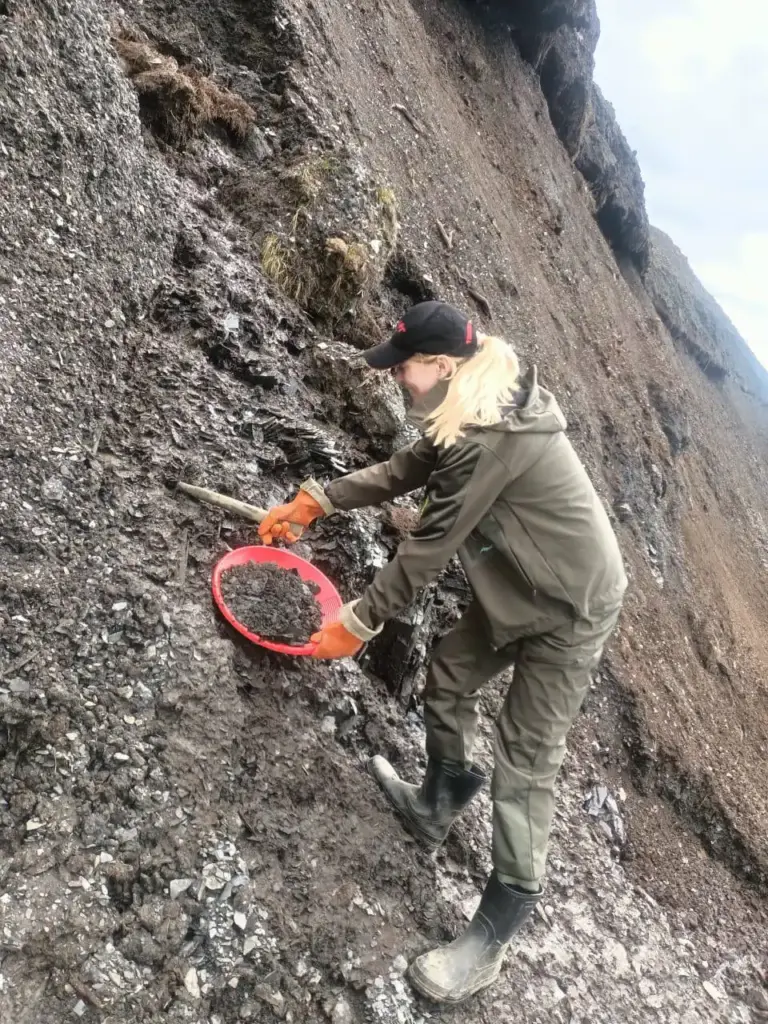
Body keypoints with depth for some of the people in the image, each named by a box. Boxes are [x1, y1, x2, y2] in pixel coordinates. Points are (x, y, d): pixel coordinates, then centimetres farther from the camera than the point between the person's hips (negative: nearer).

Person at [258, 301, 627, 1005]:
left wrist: (358, 622, -15)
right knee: (449, 677, 16)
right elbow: (405, 469, 10)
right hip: (525, 584, 10)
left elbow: (429, 549, -26)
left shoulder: (492, 439, -31)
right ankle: (438, 806, 39)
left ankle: (495, 934, 13)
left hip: (572, 605, -10)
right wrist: (316, 501, 9)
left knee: (524, 760, -4)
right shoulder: (474, 412, 1)